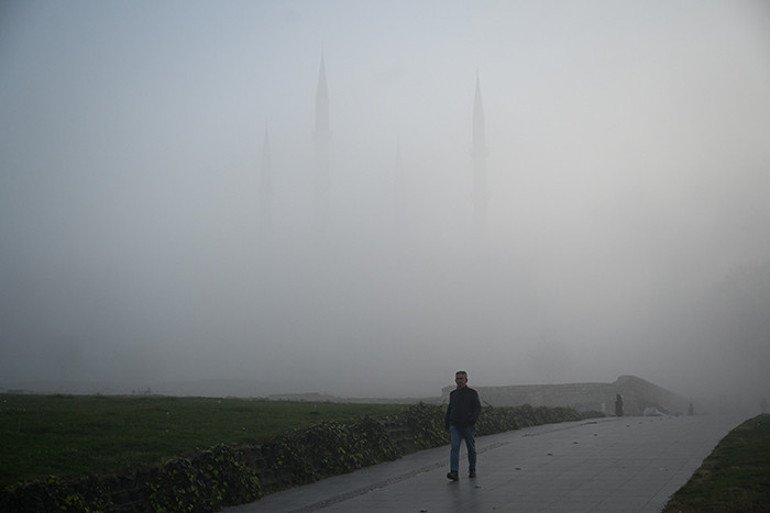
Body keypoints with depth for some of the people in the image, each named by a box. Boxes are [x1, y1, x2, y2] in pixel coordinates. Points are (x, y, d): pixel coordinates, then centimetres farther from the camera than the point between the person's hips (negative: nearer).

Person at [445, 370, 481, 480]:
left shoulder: (472, 393, 2)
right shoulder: (453, 394, 12)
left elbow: (478, 408, -3)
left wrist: (473, 418, -21)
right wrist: (448, 425, 15)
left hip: (468, 426, -2)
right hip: (455, 426, 2)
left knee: (471, 449, 9)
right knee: (454, 448, -13)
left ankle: (472, 470, 26)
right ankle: (454, 472, -21)